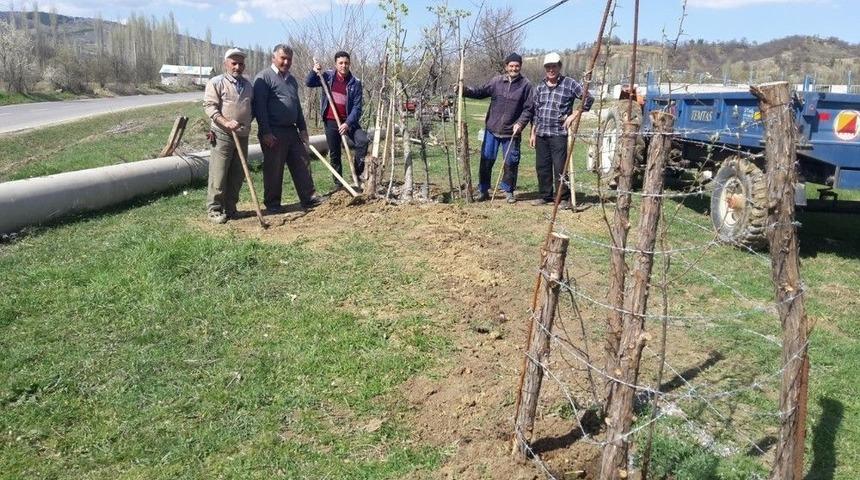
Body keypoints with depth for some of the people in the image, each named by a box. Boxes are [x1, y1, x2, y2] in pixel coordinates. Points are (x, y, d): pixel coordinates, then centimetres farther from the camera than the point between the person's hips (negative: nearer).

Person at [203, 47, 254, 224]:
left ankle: (230, 208, 19)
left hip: (242, 137, 6)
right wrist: (226, 123, -24)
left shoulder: (248, 85, 16)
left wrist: (246, 125, 12)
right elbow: (209, 106, -11)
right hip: (222, 136, -6)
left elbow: (253, 108, 26)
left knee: (237, 176, 8)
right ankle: (215, 210, 2)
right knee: (218, 175, -5)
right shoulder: (216, 82, -2)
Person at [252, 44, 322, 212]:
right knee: (273, 169, 0)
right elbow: (259, 106, -13)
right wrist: (266, 132, -18)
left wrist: (302, 128, 16)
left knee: (302, 165, 5)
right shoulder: (264, 77, -6)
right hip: (273, 132, -7)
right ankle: (272, 203, 10)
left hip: (291, 130, 7)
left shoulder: (291, 79, 19)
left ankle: (309, 198, 10)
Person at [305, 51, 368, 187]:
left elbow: (357, 107, -8)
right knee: (334, 154, 7)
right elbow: (309, 83, 1)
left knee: (363, 140, -24)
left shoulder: (355, 83, -4)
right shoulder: (328, 76, 2)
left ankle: (357, 174, -9)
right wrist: (314, 72, -18)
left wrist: (348, 123, -19)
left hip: (348, 121, -1)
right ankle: (338, 184, 19)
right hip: (331, 121, 1)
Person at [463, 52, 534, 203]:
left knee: (511, 162, 5)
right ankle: (483, 190, 18)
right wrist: (464, 90, -5)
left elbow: (528, 108, -3)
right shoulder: (496, 81, 2)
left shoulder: (525, 85, -3)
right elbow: (481, 92, 9)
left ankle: (508, 191, 23)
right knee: (486, 160, 5)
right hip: (492, 129, 2)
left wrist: (520, 123, -15)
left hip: (511, 133, -1)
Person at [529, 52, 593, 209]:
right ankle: (545, 196, 23)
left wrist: (574, 115, -8)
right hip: (541, 133, 6)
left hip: (559, 133, -5)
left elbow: (589, 99, -2)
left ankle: (564, 198, 5)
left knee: (560, 167, -7)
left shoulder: (569, 84, -3)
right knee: (542, 166, 10)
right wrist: (533, 133, 14)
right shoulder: (540, 87, 13)